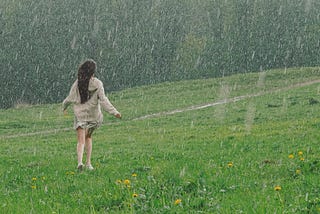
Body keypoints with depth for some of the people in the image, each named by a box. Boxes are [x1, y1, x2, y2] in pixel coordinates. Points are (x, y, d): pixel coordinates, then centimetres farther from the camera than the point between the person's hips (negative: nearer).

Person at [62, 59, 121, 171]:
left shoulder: (77, 84, -5)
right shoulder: (97, 84, -10)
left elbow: (70, 99, 2)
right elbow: (103, 100, -16)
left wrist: (64, 107, 23)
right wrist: (114, 112, -16)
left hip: (80, 115, 0)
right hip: (93, 115, 1)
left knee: (81, 140, -1)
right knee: (88, 137, 22)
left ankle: (80, 161, -25)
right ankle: (88, 162, 20)